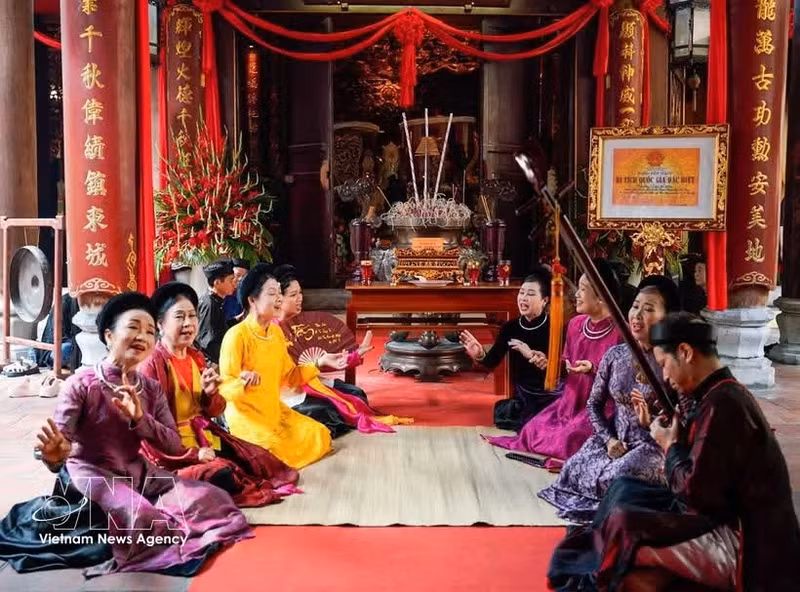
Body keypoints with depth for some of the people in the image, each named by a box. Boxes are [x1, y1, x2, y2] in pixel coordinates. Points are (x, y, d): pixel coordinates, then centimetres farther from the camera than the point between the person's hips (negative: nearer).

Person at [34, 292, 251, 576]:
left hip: (139, 472, 6)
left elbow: (175, 446, -5)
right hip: (94, 473, -5)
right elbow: (59, 441, -21)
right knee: (140, 517, -34)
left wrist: (139, 418, -23)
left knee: (211, 498, -10)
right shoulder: (82, 383, -14)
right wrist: (55, 454, -47)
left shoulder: (151, 388, 1)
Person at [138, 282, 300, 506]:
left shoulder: (196, 358, 9)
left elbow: (215, 411, 14)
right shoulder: (151, 364, -15)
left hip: (203, 436, 8)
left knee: (260, 461, -2)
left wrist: (210, 393, -10)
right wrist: (191, 453, -23)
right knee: (222, 476, -29)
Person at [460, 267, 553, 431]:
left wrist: (531, 356, -37)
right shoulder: (511, 327, -5)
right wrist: (480, 355, -32)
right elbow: (492, 361, -9)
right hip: (522, 398, 5)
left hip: (551, 399, -4)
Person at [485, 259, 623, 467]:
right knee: (534, 430, -4)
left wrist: (593, 369, -25)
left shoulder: (619, 331, -18)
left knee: (571, 439, -24)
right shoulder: (575, 324, 4)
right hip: (571, 400, 7)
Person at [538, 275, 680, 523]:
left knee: (615, 478, -30)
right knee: (574, 469, -19)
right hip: (615, 438, 5)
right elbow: (594, 403, 10)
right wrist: (609, 439, -2)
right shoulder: (615, 354, 2)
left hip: (654, 445, -4)